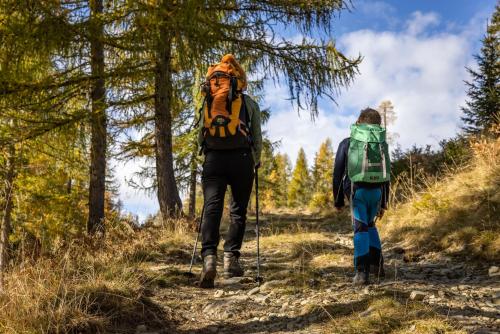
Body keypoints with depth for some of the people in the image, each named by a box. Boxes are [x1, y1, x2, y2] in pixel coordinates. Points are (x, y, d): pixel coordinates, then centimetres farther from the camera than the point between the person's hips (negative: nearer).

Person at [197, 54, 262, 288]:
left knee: (211, 208, -4)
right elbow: (257, 138, 10)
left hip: (213, 159, 2)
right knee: (238, 210, 7)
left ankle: (209, 257, -21)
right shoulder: (249, 103, 10)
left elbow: (200, 137, 18)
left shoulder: (208, 103, 17)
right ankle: (231, 258, 1)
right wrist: (255, 163, 26)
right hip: (241, 159, -1)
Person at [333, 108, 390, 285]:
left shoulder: (346, 143, 4)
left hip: (357, 191, -3)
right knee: (369, 225, 24)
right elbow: (386, 176, 14)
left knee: (361, 229, 1)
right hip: (376, 191, 3)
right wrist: (383, 203, 19)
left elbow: (338, 174, 4)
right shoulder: (382, 144, 12)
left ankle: (362, 272, -9)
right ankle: (377, 264, 18)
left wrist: (338, 201, 11)